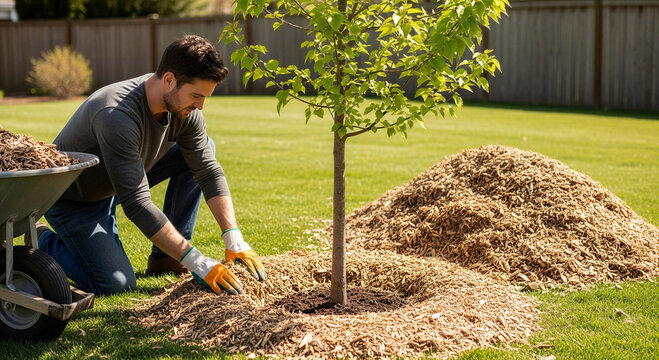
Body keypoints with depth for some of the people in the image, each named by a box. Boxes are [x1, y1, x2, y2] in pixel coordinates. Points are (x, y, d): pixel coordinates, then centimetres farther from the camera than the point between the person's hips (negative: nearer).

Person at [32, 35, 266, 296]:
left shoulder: (184, 108, -15)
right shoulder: (118, 115, -39)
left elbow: (209, 172, -10)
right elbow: (137, 204, -40)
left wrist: (234, 239, -21)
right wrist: (196, 261, -39)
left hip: (118, 184, 7)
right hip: (73, 199, -7)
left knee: (204, 149, -5)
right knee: (116, 284, -20)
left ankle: (164, 257, 1)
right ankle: (44, 241, 8)